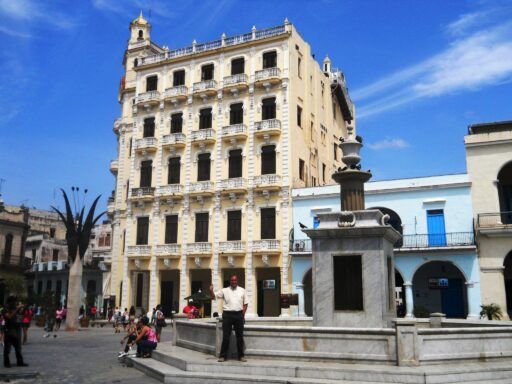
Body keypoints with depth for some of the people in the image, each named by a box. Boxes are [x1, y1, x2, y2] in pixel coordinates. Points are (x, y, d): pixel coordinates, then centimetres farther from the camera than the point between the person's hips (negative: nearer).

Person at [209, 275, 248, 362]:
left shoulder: (242, 290, 9)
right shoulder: (224, 290, 4)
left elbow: (245, 303, 11)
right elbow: (213, 296, 0)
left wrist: (242, 314, 2)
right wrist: (211, 290, -21)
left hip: (239, 314, 2)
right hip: (227, 314, -2)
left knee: (240, 336, 8)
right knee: (226, 336, 0)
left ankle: (241, 355, 18)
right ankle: (223, 356, 9)